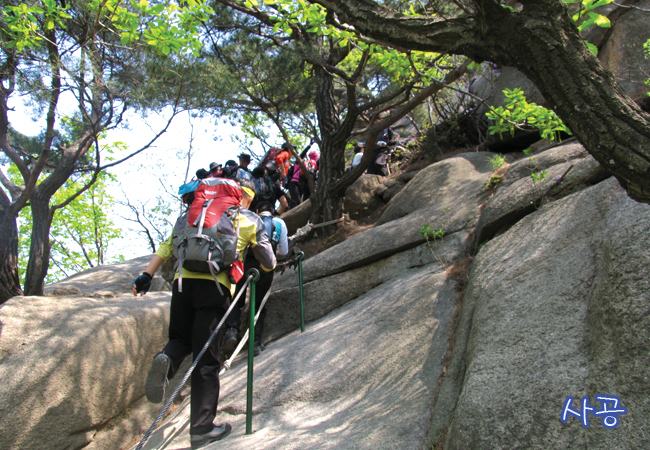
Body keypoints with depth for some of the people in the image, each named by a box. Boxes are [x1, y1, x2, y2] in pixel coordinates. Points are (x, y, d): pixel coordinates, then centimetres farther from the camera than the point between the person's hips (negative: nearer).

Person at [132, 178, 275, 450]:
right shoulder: (252, 221, 16)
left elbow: (168, 245, 15)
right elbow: (268, 264, 17)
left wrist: (147, 276, 12)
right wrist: (261, 267, 40)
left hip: (183, 280, 3)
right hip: (216, 285, -3)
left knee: (180, 339, 22)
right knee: (206, 359, 2)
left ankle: (166, 360, -13)